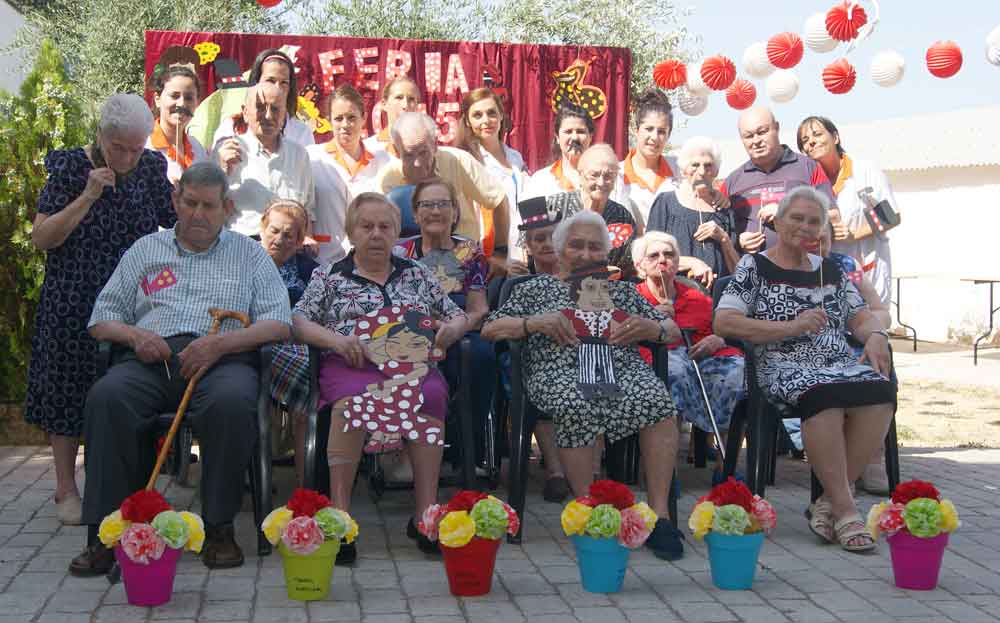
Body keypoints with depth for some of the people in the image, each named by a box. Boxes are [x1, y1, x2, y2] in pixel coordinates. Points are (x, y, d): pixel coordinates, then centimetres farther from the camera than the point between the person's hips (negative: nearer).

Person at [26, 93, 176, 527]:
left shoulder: (151, 170, 3)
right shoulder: (70, 169, -5)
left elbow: (180, 224, 11)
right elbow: (40, 239, -11)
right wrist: (88, 197, -19)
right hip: (73, 307, -2)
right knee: (70, 390, 4)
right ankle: (66, 490, 14)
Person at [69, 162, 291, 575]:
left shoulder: (249, 254, 19)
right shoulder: (145, 250, 24)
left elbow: (279, 323, 7)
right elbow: (101, 319, 20)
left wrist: (222, 342, -11)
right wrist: (133, 335, -5)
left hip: (221, 359, -1)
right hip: (152, 359, 2)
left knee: (232, 401, -38)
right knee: (107, 397, -32)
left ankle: (219, 528, -24)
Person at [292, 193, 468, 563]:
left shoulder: (418, 274, 26)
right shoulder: (329, 276, 19)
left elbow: (458, 317, 26)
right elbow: (298, 322, 8)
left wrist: (451, 329, 1)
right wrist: (334, 339, -12)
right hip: (352, 365, -2)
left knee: (431, 394, -35)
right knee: (354, 397, -39)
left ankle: (425, 511, -34)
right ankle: (339, 512, -38)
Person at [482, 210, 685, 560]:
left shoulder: (621, 291, 29)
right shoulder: (537, 289, 23)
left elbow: (673, 332, 27)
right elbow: (490, 329, 13)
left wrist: (648, 328, 3)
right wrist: (535, 323, -4)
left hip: (623, 369, 2)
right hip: (561, 373, -2)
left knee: (657, 400, -32)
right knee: (578, 408, -39)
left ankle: (659, 514, -29)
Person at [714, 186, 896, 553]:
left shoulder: (830, 270, 23)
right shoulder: (754, 267, 8)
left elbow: (861, 317, 21)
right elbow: (723, 323, -4)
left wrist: (875, 335, -5)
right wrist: (792, 327, -12)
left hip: (841, 364, 5)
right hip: (784, 368, -5)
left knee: (880, 391, -29)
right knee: (825, 395, -38)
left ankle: (829, 502, -20)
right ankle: (844, 509, -28)